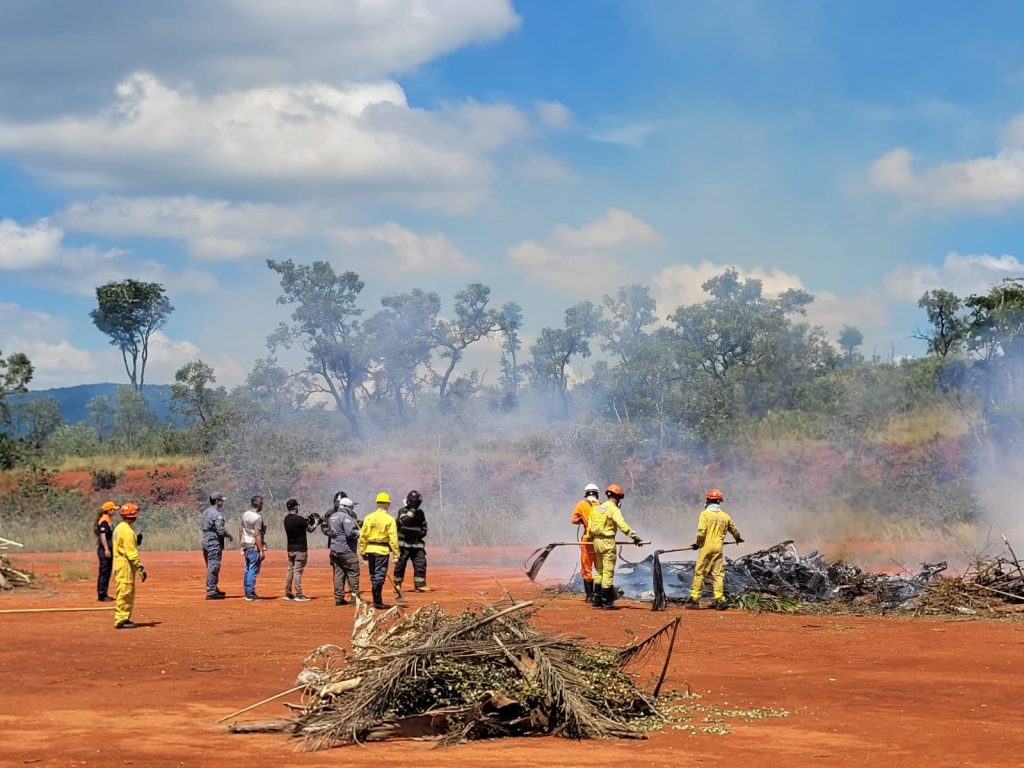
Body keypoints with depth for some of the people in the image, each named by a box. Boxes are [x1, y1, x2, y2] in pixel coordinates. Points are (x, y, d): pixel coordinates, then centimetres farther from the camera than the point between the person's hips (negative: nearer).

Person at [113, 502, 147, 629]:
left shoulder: (119, 527, 13)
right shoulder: (127, 531, -18)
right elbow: (131, 553, -21)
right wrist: (140, 567, -21)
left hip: (119, 563, 10)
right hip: (125, 565, -10)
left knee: (127, 593, 15)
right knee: (125, 592, -7)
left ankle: (124, 618, 20)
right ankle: (121, 620, -6)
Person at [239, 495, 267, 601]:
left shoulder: (245, 514, 9)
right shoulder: (258, 517, -16)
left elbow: (241, 530, 14)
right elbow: (257, 535, -20)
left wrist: (242, 545, 21)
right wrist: (262, 550, -18)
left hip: (246, 546, 9)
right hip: (254, 547, -8)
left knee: (247, 570, 15)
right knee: (253, 570, -4)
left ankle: (247, 593, 19)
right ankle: (250, 594, -4)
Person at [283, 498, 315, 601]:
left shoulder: (287, 519, 5)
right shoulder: (299, 519, -18)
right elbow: (310, 529, -7)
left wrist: (307, 521, 16)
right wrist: (316, 521, 9)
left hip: (290, 549, 7)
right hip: (300, 549, -7)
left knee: (290, 570, 13)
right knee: (298, 571, -6)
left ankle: (288, 593, 16)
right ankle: (298, 594, -4)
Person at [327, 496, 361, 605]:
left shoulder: (332, 517, 16)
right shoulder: (346, 517, -13)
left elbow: (329, 532, 22)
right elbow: (350, 533, -21)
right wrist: (358, 533, -6)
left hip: (334, 550, 8)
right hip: (347, 550, -8)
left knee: (338, 573, 8)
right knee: (353, 572, -2)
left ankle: (338, 597, 8)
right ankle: (355, 596, -4)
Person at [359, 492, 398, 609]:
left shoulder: (368, 518, 6)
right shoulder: (389, 519, -8)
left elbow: (363, 536, 7)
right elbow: (393, 538, -12)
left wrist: (363, 551, 14)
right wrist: (396, 553, -8)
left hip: (370, 550, 5)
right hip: (382, 550, -5)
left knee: (373, 576, 15)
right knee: (380, 575, -2)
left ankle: (378, 600, 22)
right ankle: (377, 601, -9)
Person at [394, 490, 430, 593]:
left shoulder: (420, 513, 11)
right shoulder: (402, 511, -4)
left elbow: (424, 527, 20)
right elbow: (404, 520, -25)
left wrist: (421, 534, 2)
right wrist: (412, 510, -23)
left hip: (417, 544, 4)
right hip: (404, 544, -4)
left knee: (421, 564, -5)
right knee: (400, 564, 1)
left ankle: (419, 585, -2)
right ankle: (397, 584, 14)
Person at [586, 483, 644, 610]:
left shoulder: (597, 508, 12)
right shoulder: (613, 509, -11)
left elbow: (590, 526, 17)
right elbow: (622, 525, -24)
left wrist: (592, 538, 33)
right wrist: (635, 536, -25)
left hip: (597, 541, 8)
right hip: (607, 542, -8)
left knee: (599, 571, 16)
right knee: (608, 572, -3)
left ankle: (596, 599, 18)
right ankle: (606, 601, -3)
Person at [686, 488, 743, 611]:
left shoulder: (705, 514, -6)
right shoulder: (725, 516, 7)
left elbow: (701, 532, -14)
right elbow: (734, 530, 21)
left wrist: (698, 543, 4)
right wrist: (738, 539, 43)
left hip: (706, 547, -3)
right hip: (718, 548, 3)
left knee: (699, 573, 3)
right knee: (718, 574, 6)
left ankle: (694, 599, 4)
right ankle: (720, 600, 0)